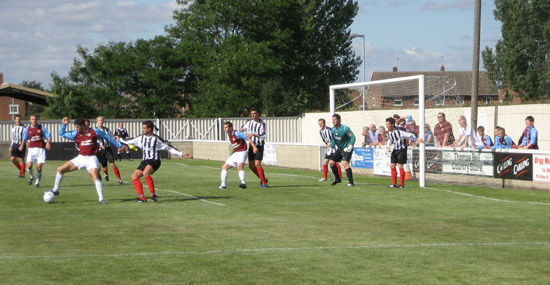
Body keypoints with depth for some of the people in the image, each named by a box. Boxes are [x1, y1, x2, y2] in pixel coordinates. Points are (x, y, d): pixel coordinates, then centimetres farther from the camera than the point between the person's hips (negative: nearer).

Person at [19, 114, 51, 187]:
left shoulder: (41, 127, 4)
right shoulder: (27, 129, 9)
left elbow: (49, 136, 3)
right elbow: (24, 138, 16)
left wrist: (48, 143, -17)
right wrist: (22, 145, -1)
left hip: (40, 149, -1)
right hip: (31, 149, 1)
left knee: (39, 166, -8)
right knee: (29, 166, -13)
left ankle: (38, 180, 14)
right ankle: (32, 176, 19)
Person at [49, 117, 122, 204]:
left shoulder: (94, 131, -4)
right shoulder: (76, 134, 7)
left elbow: (107, 137, 5)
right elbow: (62, 134, 15)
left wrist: (119, 145, 9)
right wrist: (63, 124, -1)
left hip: (91, 158, -5)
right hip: (80, 158, 5)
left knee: (95, 176, -27)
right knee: (60, 169, 4)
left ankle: (101, 198, -22)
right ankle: (55, 190, 22)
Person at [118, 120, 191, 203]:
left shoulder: (156, 139, -8)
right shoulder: (142, 138, 11)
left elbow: (169, 148, -5)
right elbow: (130, 141, 27)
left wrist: (181, 154, -11)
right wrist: (120, 140, 37)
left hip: (154, 161, -7)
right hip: (145, 161, 7)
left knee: (145, 172, -35)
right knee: (134, 175, -6)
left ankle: (153, 194, -28)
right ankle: (142, 197, -7)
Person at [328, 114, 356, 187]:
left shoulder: (345, 128, -19)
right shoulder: (333, 130, 3)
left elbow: (353, 137, -18)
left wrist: (350, 147, -29)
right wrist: (331, 148, 15)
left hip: (346, 149, -8)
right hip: (339, 149, 8)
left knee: (345, 163, -26)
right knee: (331, 163, 7)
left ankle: (351, 182, -24)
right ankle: (338, 179, 27)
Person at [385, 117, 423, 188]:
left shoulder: (399, 131, -21)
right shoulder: (388, 133, 3)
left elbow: (409, 135, -22)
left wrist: (417, 138, -32)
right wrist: (388, 146, 2)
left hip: (402, 150, -7)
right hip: (395, 150, 7)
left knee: (400, 166, -9)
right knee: (392, 165, 3)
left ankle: (402, 184, -1)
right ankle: (394, 184, 11)